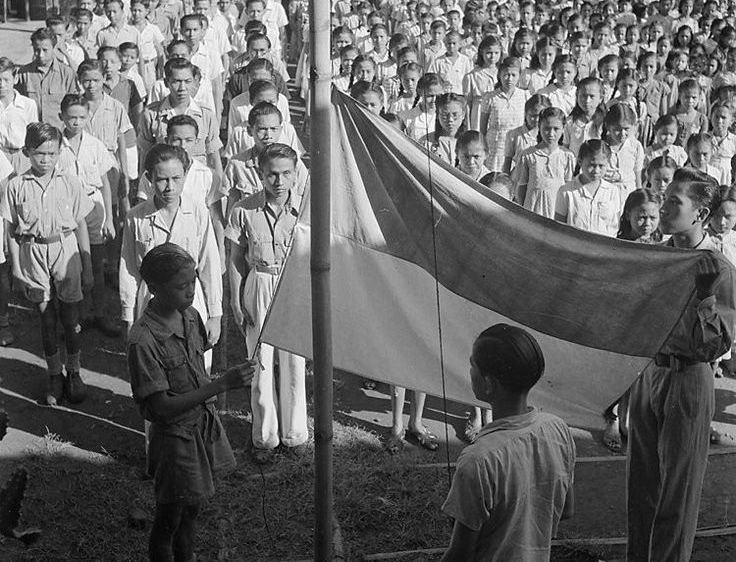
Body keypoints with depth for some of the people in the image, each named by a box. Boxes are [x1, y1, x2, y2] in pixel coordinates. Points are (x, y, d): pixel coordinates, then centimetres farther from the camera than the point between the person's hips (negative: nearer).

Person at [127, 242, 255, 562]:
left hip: (205, 425, 7)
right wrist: (221, 385, -31)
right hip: (177, 437, -7)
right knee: (170, 518, 11)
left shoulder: (190, 316, -3)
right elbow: (163, 407, -26)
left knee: (192, 510, 23)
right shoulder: (144, 340, -26)